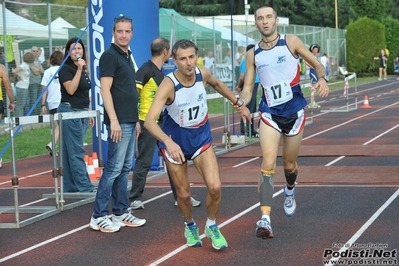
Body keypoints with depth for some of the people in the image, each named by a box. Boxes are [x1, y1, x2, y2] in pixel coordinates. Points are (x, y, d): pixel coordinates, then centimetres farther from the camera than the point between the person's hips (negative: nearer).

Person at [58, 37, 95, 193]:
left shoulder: (84, 70, 15)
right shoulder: (66, 69, -8)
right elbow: (70, 89, -21)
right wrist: (78, 70, -21)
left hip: (82, 113, 8)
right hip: (69, 111, -8)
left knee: (71, 151, 10)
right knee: (76, 152, -8)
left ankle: (70, 186, 12)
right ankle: (85, 187, -10)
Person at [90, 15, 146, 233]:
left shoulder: (127, 57, 17)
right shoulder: (110, 55, -10)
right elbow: (105, 90, -16)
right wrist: (113, 120, -22)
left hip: (130, 121, 9)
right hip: (119, 122, -9)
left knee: (125, 168, 11)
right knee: (114, 168, -8)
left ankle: (121, 213, 16)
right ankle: (98, 216, -3)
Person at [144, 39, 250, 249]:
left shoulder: (203, 74, -15)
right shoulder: (168, 85, -29)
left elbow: (217, 84, 13)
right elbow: (149, 121, -39)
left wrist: (237, 103, 18)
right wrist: (168, 142, -55)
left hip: (201, 138, 3)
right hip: (174, 141, -3)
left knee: (215, 187, -13)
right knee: (184, 193, 6)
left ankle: (212, 226, 15)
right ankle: (190, 226, 38)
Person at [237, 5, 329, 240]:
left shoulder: (291, 42, -4)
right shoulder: (253, 54, 3)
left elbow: (317, 64, 1)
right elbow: (248, 88, 5)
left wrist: (322, 79, -21)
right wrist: (242, 104, -16)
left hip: (294, 112, 0)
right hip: (270, 114, 1)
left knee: (289, 163, 14)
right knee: (268, 163, -17)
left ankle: (290, 191, 50)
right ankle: (265, 218, -22)